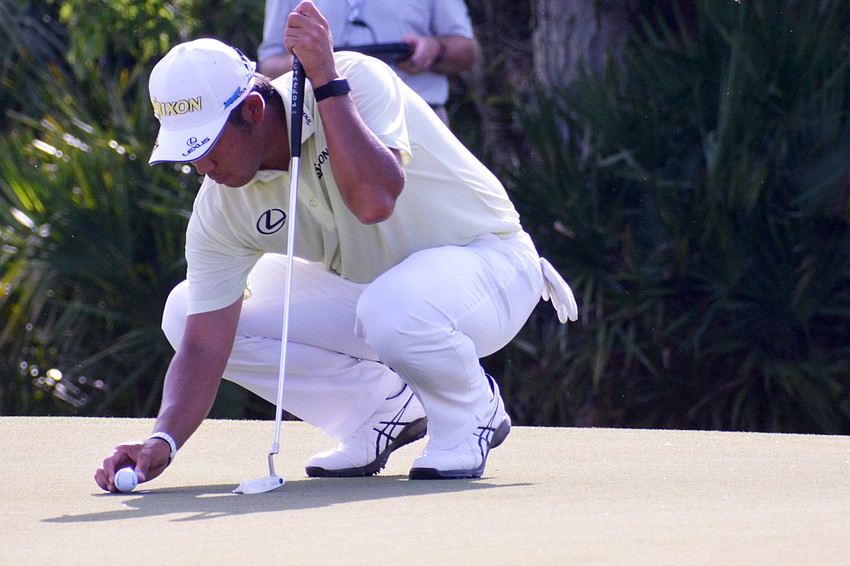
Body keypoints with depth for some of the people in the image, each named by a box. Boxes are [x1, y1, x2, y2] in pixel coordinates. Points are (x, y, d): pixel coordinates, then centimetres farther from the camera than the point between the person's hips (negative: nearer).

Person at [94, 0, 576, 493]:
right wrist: (163, 442, -31)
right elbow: (203, 347, -15)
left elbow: (374, 201, -44)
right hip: (365, 286, 6)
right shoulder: (219, 208, -14)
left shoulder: (356, 82, -27)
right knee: (186, 312, -8)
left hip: (485, 258, -6)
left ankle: (470, 411, -6)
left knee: (392, 310, -41)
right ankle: (386, 408, 3)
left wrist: (326, 81, -39)